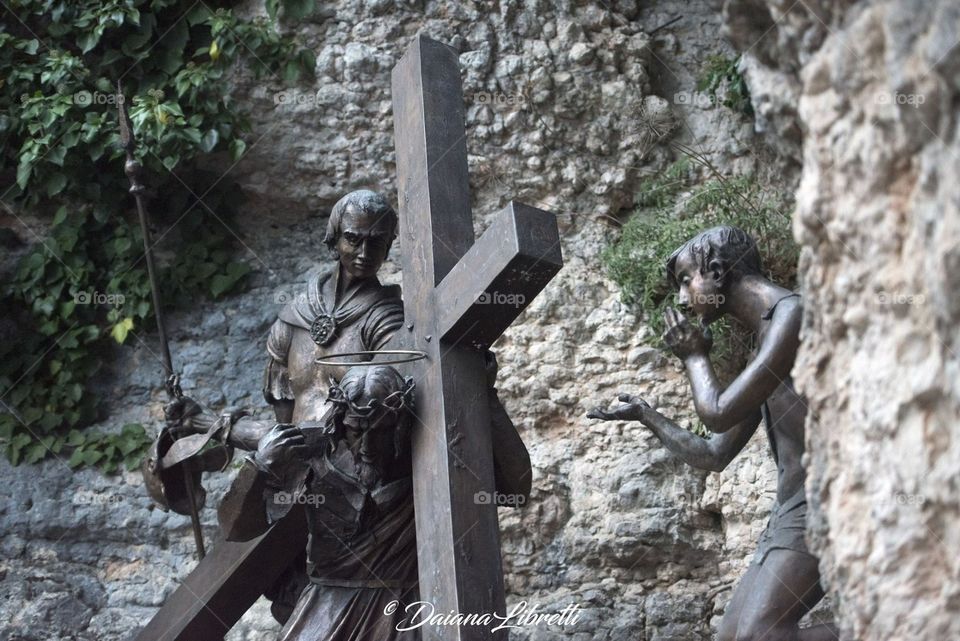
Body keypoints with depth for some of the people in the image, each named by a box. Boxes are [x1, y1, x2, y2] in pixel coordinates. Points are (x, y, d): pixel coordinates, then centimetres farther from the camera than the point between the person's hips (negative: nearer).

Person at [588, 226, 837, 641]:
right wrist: (645, 415, 35)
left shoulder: (793, 313, -7)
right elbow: (714, 455, 28)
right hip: (790, 511, 10)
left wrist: (693, 356, 9)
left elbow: (719, 413, -10)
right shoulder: (763, 346, 22)